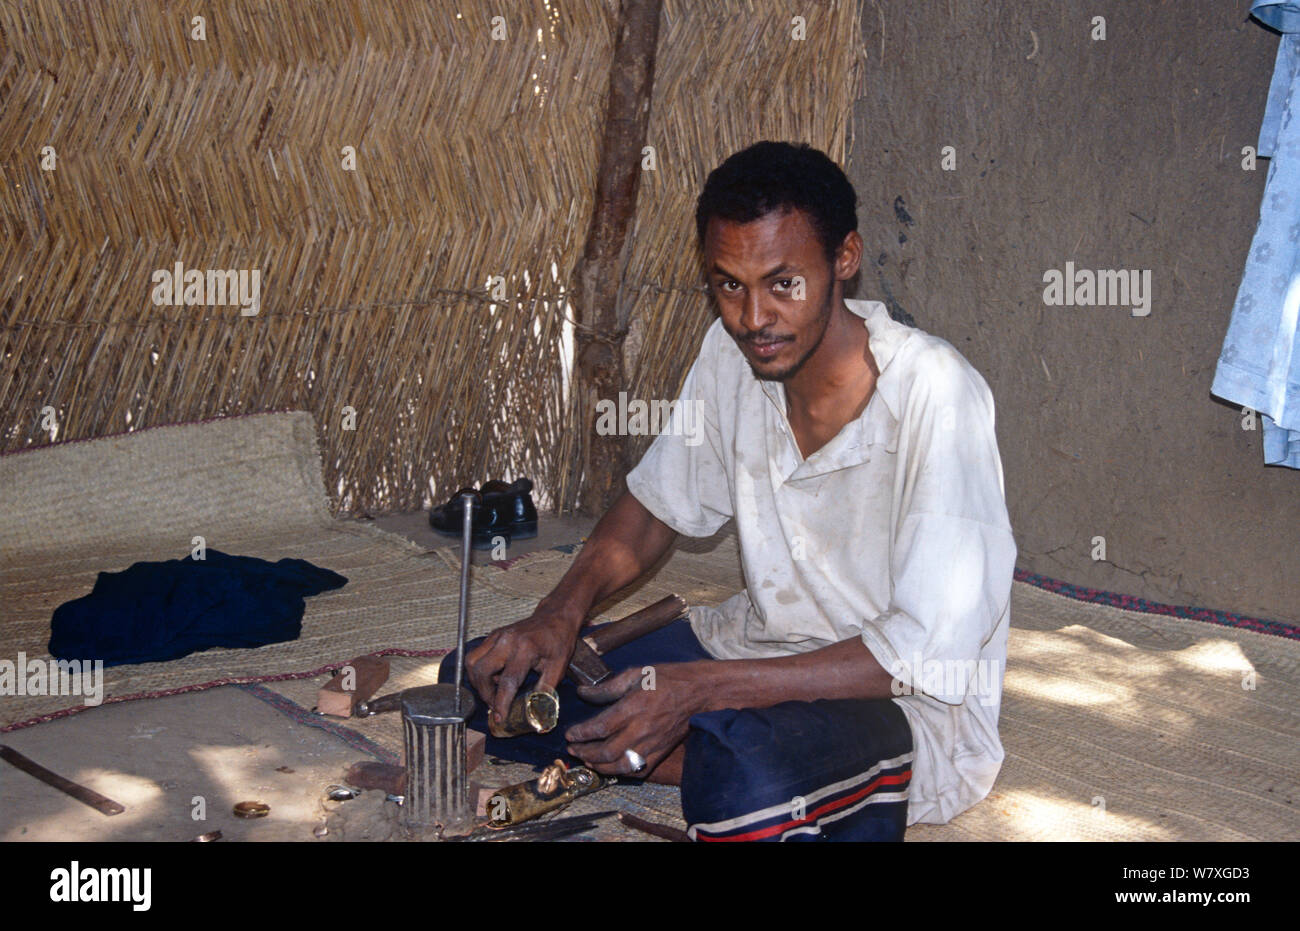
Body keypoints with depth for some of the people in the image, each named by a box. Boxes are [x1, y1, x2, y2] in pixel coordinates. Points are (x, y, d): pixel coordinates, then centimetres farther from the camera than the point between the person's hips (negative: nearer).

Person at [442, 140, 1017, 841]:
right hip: (762, 641, 7)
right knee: (483, 683, -4)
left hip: (911, 705, -7)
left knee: (743, 774, -41)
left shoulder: (937, 395, -25)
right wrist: (560, 615, -9)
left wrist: (699, 687, -31)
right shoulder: (731, 351, -5)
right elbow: (659, 501, 11)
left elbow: (926, 653, -27)